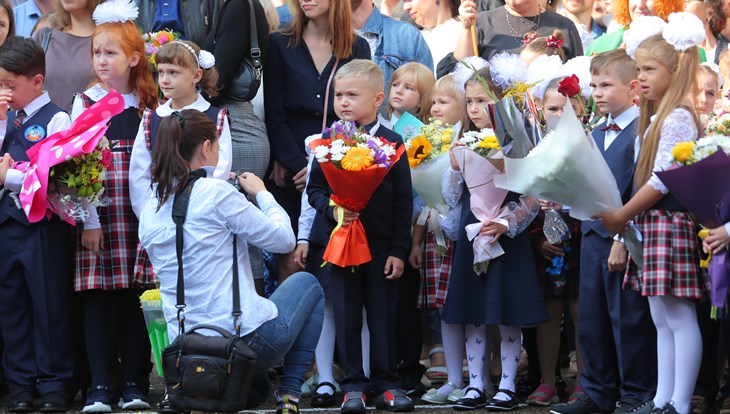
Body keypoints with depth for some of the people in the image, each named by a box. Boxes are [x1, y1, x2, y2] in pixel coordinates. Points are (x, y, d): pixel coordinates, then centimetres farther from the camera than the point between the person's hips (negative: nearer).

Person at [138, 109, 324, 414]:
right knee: (307, 283, 24)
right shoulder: (215, 192, -12)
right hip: (247, 338, -7)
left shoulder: (149, 214, 8)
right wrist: (261, 193, 12)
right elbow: (284, 240, -5)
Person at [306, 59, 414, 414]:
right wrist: (331, 208, -14)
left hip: (381, 243, -1)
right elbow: (314, 188, 8)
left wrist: (399, 249, -3)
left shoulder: (391, 143, -1)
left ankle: (386, 384, 14)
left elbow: (403, 200, 0)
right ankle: (353, 385, 11)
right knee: (346, 315, 4)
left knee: (383, 314, 4)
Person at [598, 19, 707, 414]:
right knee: (661, 317, 11)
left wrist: (622, 215, -10)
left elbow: (662, 181, -16)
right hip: (652, 222, 10)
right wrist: (627, 217, 9)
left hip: (670, 220, -10)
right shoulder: (655, 117, 15)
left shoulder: (678, 118, -13)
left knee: (679, 318, -6)